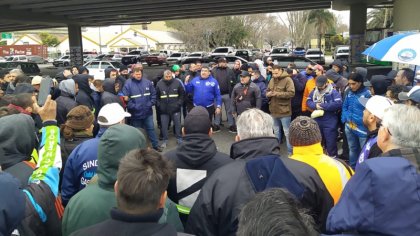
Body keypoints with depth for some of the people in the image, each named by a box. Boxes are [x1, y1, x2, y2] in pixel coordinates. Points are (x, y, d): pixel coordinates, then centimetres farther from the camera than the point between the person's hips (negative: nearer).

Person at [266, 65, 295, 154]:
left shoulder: (287, 80, -12)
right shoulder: (272, 80, 8)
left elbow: (291, 93, -21)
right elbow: (267, 91, 17)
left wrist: (277, 94, -24)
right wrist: (268, 94, -8)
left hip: (284, 111, -6)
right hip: (274, 110, 6)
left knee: (287, 132, 1)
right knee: (276, 131, 21)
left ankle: (291, 151, 12)